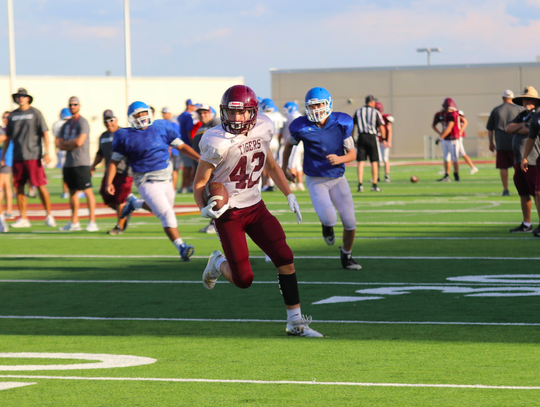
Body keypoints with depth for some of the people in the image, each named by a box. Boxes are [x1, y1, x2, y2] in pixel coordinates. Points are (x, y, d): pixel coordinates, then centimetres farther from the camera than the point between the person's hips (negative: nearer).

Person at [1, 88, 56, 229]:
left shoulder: (35, 113, 1)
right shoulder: (13, 115, 13)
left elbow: (45, 133, -2)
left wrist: (46, 152, -12)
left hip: (33, 156, -5)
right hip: (18, 157, 5)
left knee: (40, 186, -6)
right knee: (19, 188, 4)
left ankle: (49, 216, 4)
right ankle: (23, 219, 10)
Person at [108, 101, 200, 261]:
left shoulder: (162, 128, 2)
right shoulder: (125, 137, -5)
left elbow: (181, 146, 8)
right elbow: (114, 161, 1)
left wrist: (200, 158, -3)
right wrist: (109, 182, -11)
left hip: (166, 178, 5)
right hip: (147, 181, -5)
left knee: (162, 210, 23)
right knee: (167, 215, -16)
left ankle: (134, 203, 43)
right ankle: (181, 247, -13)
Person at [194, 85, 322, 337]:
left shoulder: (263, 130, -3)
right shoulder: (218, 143, -21)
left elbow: (270, 165, 16)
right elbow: (200, 182, -13)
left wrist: (289, 195, 12)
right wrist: (203, 209, -31)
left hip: (255, 206, 5)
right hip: (228, 212, -5)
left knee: (285, 258, -8)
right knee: (243, 280, -7)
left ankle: (295, 322, 2)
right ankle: (218, 264, 29)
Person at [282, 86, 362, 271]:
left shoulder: (341, 124, -11)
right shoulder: (301, 127, -14)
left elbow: (352, 153, -4)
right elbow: (289, 144, 8)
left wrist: (340, 159, -26)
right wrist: (284, 169, 15)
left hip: (337, 178, 2)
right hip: (316, 180, -2)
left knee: (350, 223, 0)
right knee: (329, 219, -23)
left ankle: (346, 256, 28)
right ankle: (327, 226, 17)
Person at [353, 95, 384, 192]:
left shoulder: (358, 111, 7)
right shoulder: (375, 112, -1)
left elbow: (352, 126, 7)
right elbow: (381, 128, -4)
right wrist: (384, 138, 8)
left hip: (361, 137, 2)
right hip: (372, 137, -2)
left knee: (361, 161, 3)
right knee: (374, 162, 6)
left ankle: (360, 184, -6)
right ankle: (374, 185, 8)